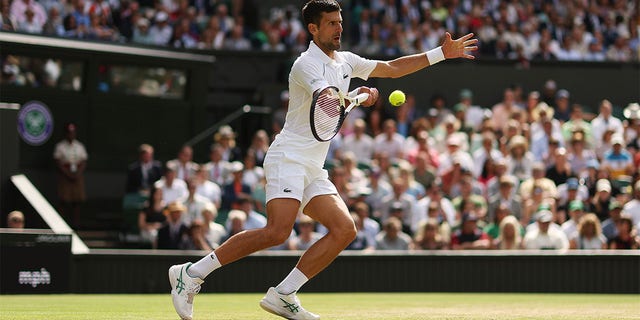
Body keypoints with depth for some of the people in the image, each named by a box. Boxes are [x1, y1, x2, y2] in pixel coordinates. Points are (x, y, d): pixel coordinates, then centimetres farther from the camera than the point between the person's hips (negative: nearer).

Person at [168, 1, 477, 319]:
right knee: (277, 231, -25)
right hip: (288, 159, -9)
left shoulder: (345, 61, 18)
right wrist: (357, 97, -39)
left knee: (344, 230, -7)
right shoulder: (307, 64, -9)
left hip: (313, 170, 9)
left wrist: (442, 53, 24)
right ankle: (192, 273, -17)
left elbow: (391, 68, 26)